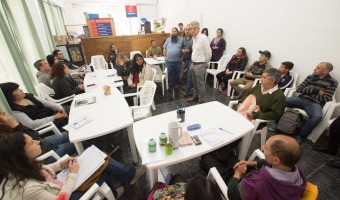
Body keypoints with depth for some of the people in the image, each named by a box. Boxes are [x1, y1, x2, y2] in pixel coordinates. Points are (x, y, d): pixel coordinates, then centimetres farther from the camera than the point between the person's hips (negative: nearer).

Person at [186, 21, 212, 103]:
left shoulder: (203, 38, -15)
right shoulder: (193, 38, 9)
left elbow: (208, 52, -14)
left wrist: (205, 63, -4)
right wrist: (193, 61, 15)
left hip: (200, 65, -8)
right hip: (193, 64, 8)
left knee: (200, 84, 0)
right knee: (194, 82, 19)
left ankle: (201, 101, 13)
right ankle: (196, 96, 36)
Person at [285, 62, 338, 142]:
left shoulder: (332, 83, 3)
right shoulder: (310, 77, 12)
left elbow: (325, 99, -5)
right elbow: (299, 89, 2)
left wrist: (308, 92, -2)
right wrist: (316, 91, -9)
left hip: (315, 103, -3)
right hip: (301, 99, 3)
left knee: (317, 117, -36)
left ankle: (301, 136, -14)